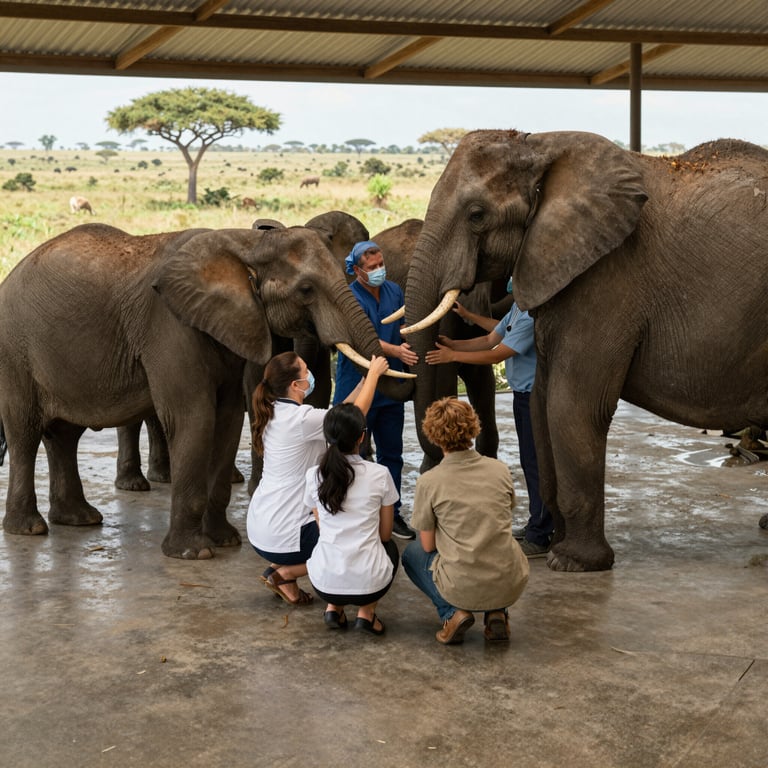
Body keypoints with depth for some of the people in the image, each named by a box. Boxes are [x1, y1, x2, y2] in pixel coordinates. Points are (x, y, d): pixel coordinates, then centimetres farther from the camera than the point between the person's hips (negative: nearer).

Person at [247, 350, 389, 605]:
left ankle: (280, 568, 15)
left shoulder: (275, 413, 5)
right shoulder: (301, 419, -21)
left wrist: (365, 380, 12)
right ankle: (286, 574, 2)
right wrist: (374, 374, 3)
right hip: (280, 538, -8)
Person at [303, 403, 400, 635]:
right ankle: (366, 612, 13)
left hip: (324, 581, 2)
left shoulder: (314, 475, -1)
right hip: (369, 582, -2)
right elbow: (385, 534, 5)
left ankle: (334, 607, 15)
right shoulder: (379, 474, -7)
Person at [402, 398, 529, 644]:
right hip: (512, 586, 3)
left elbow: (428, 546, 1)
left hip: (464, 588, -3)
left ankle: (453, 613, 4)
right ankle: (497, 613, 13)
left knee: (412, 553, 26)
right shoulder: (499, 469, 3)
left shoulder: (428, 482, -8)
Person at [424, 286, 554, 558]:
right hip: (523, 394, 10)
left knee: (536, 464, -5)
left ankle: (539, 538, 1)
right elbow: (492, 339, 17)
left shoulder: (534, 315, -23)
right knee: (529, 462, 18)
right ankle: (536, 526, 31)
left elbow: (498, 354, -19)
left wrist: (452, 356, -12)